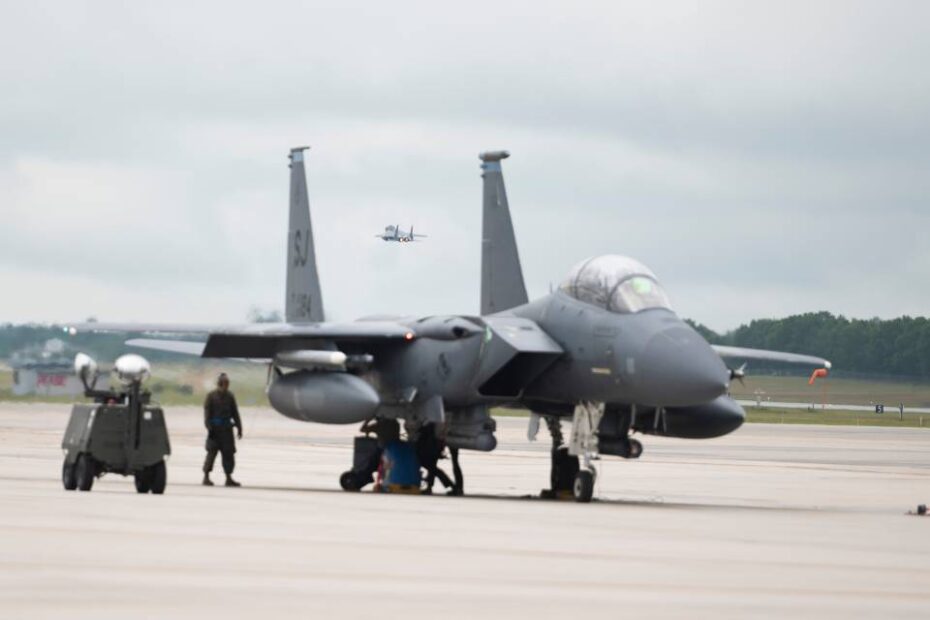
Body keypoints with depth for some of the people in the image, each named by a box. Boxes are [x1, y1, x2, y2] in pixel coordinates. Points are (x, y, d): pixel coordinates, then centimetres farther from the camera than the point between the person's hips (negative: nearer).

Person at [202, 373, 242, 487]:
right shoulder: (211, 396, -2)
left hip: (227, 429, 4)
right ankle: (206, 477, 0)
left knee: (229, 453, 4)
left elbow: (235, 413, 14)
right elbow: (207, 412, -6)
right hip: (215, 428, -4)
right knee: (212, 452, -6)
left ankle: (229, 478, 10)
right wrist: (209, 427, -15)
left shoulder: (230, 396, 10)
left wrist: (239, 427, 10)